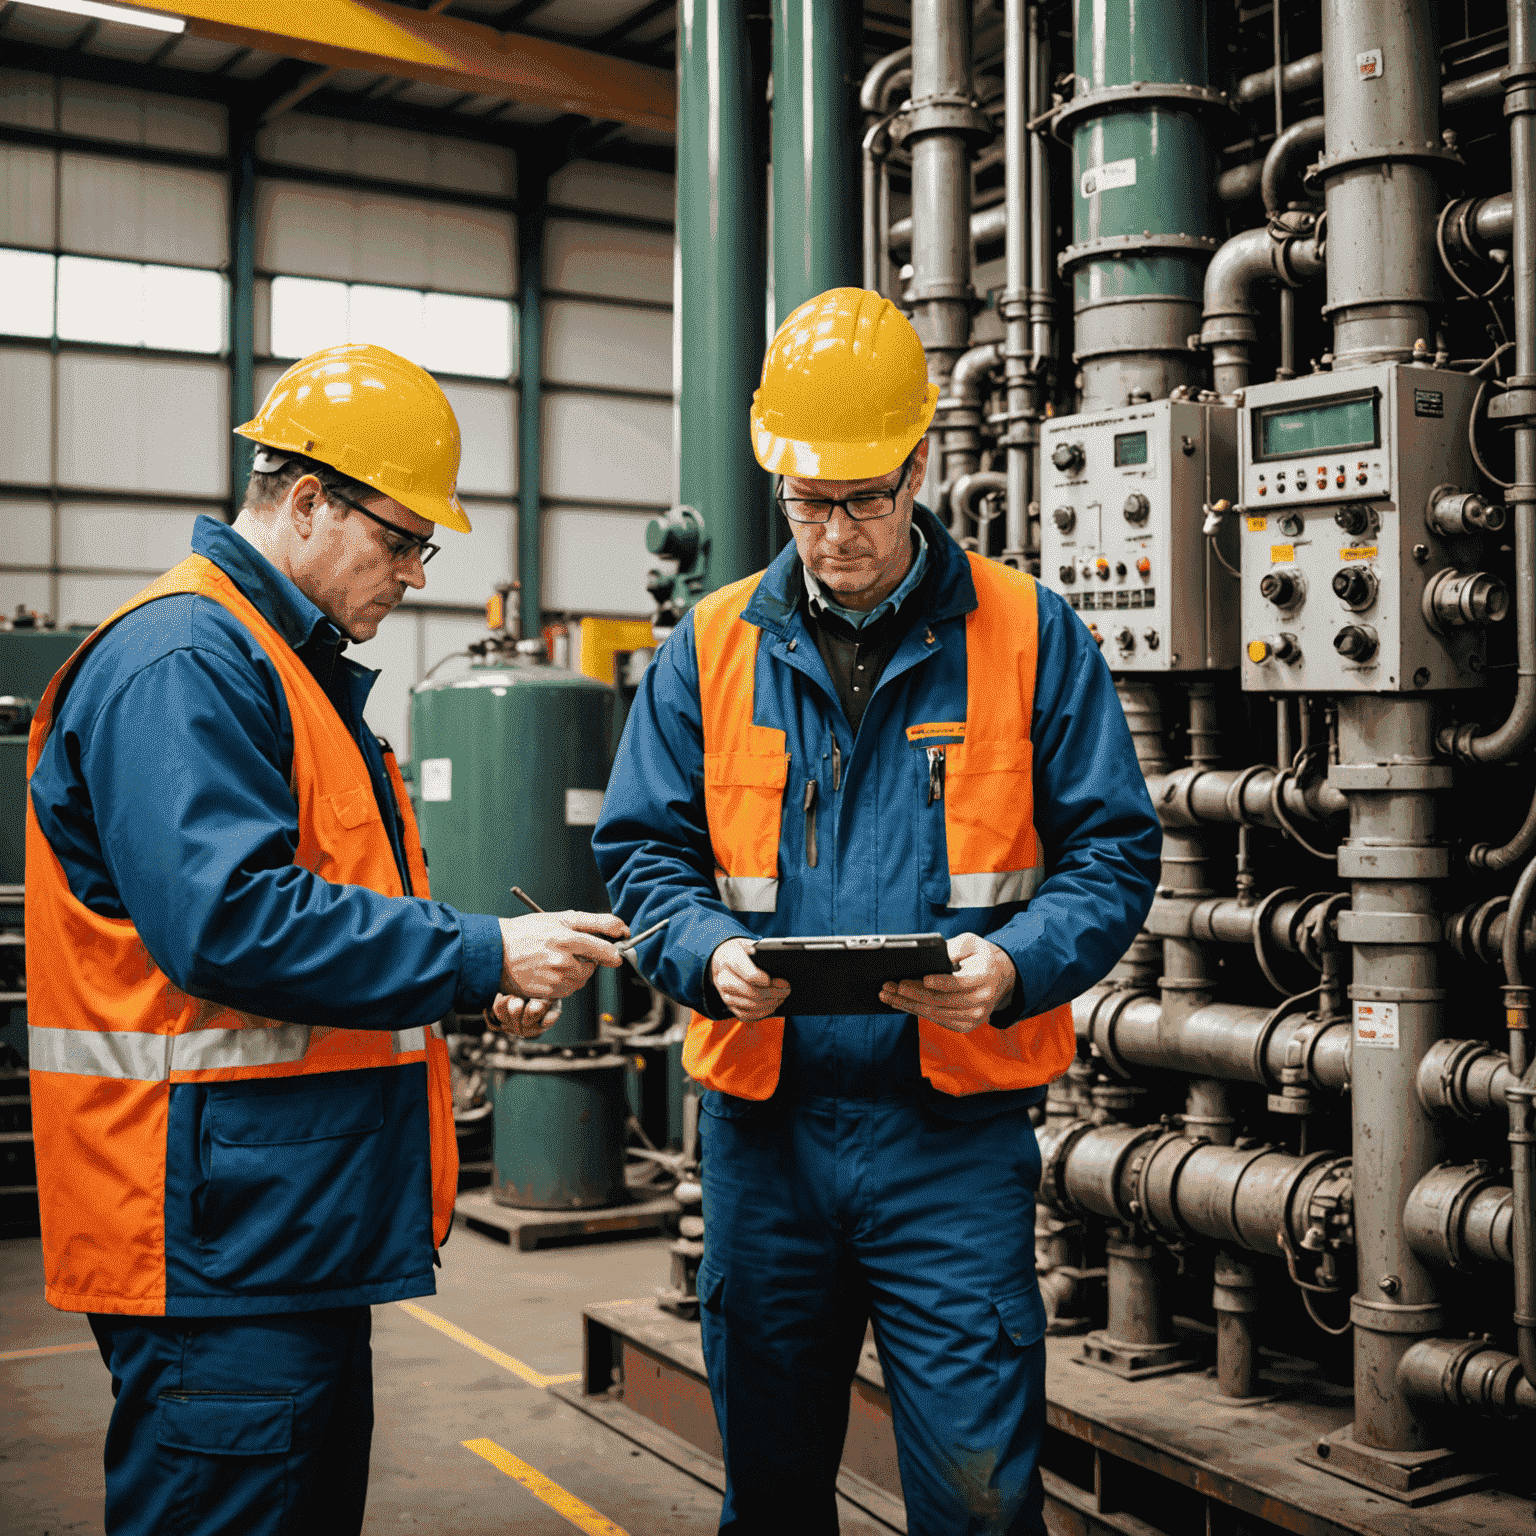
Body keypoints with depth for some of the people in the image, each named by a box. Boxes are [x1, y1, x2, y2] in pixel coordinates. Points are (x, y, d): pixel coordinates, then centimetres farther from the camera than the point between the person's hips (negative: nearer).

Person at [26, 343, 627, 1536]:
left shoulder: (297, 669, 19)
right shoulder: (179, 661, -15)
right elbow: (228, 920, -26)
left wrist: (472, 987, 9)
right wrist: (483, 954, -20)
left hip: (305, 1234, 11)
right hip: (219, 1246, -11)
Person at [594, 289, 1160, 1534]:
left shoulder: (1029, 635, 0)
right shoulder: (713, 647, 6)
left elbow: (1114, 849, 0)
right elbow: (645, 847, 8)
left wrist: (1017, 965, -18)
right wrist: (709, 952, -13)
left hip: (956, 1124, -2)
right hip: (764, 1119, 3)